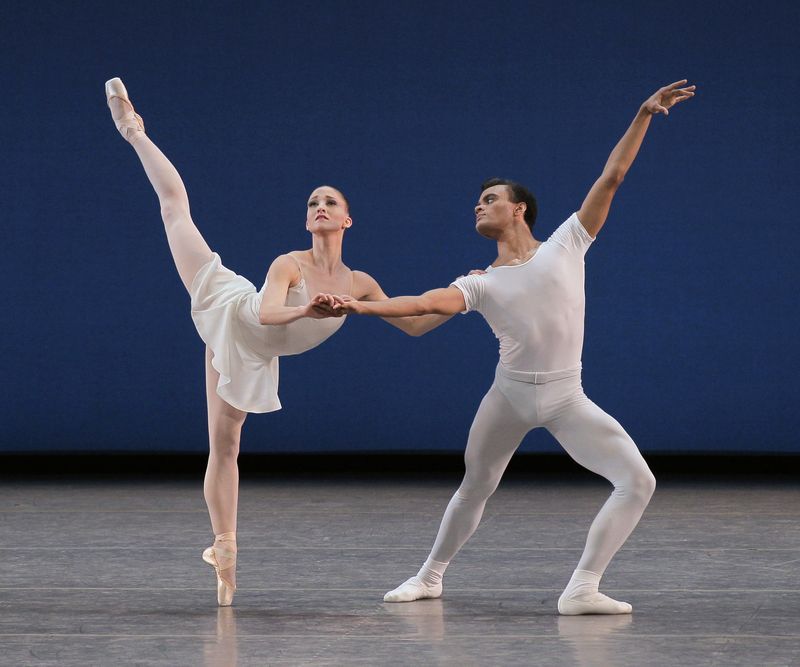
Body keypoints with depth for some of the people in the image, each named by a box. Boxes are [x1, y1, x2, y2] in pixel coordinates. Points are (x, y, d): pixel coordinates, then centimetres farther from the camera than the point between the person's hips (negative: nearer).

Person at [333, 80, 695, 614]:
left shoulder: (566, 245, 1)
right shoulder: (481, 284, 3)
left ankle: (583, 589, -13)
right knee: (474, 490, 13)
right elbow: (424, 303, -13)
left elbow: (612, 177, -1)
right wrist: (361, 306, -28)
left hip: (566, 399, -1)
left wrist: (644, 116, -5)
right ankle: (431, 577, 33)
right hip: (510, 395, 1)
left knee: (638, 481, -15)